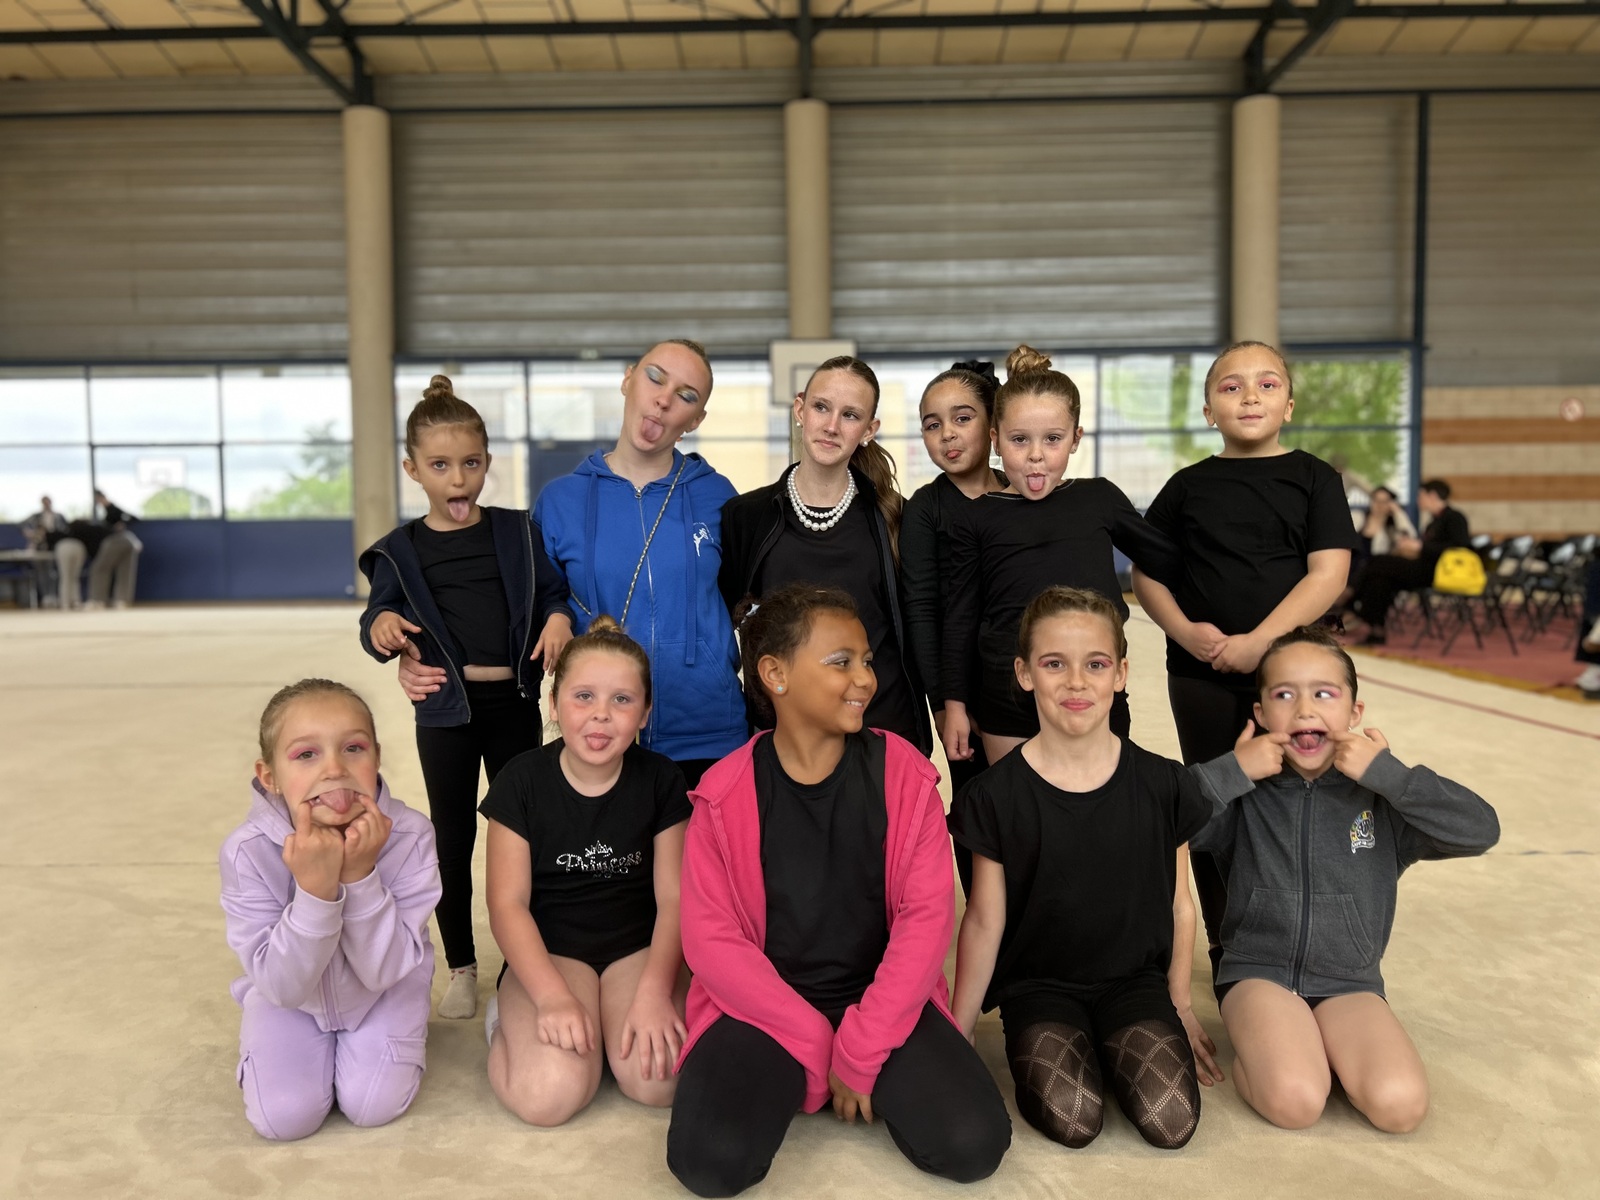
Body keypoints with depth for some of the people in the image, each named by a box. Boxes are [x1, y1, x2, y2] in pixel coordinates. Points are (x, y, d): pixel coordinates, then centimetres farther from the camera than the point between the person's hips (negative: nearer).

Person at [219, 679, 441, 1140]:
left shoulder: (410, 836, -31)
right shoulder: (247, 851, -30)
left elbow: (383, 971, -26)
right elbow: (282, 985, -27)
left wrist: (360, 876, -42)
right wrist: (315, 888, -44)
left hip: (383, 993, 0)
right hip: (289, 998, 0)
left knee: (374, 1105, -12)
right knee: (285, 1117, -11)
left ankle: (355, 1040, 21)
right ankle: (319, 1042, 21)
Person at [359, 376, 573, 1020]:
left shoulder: (519, 533, 3)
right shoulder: (402, 550, 1)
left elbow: (554, 591, 6)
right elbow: (380, 615, 2)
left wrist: (558, 617, -16)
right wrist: (380, 626, -20)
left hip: (515, 703, 1)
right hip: (445, 709, 0)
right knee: (453, 837, 11)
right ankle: (461, 968, 26)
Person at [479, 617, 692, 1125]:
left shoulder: (661, 780, -4)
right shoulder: (522, 780, -8)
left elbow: (674, 898, -5)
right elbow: (508, 903, -8)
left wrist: (655, 991, -21)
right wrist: (552, 996, -22)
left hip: (639, 947, 1)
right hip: (549, 950, -1)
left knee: (658, 1079, -26)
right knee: (548, 1095, -25)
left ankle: (603, 1018, 7)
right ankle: (510, 1016, 7)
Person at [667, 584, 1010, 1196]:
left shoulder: (902, 773, -6)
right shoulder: (725, 793, -7)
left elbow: (927, 915, -9)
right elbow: (711, 940, -9)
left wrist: (860, 1049, -15)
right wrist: (817, 1046, -15)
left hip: (882, 998, 1)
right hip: (766, 1004, -1)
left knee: (973, 1144, -20)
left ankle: (871, 1081, 9)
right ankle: (785, 1079, 7)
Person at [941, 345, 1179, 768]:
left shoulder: (1099, 498, 3)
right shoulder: (976, 520, 0)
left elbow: (1165, 560, 15)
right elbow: (960, 618, 3)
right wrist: (954, 704, 2)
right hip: (1008, 698, -1)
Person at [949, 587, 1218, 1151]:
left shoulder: (1163, 785, -7)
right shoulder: (996, 795, -11)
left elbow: (1179, 906, 5)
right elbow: (984, 923, -4)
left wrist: (1180, 1005, 12)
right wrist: (956, 1034, 1)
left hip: (1137, 979, 2)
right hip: (1037, 984, -1)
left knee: (1171, 1122, -19)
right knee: (1071, 1120, -24)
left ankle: (1113, 1047, 10)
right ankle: (1036, 1051, 8)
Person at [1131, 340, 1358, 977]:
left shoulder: (1313, 478, 2)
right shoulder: (1188, 486, 6)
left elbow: (1328, 572, -8)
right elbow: (1145, 570, 7)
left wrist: (1259, 641, -18)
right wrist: (1184, 630, -10)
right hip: (1200, 677, 2)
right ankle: (1224, 950, 24)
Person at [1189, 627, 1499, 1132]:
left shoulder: (1382, 795, -1)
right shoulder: (1246, 793, -4)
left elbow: (1481, 830, -13)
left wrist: (1388, 773, -19)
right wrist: (1231, 771, -19)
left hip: (1350, 983, 2)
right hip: (1259, 974, -2)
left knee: (1399, 1104, -22)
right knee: (1295, 1100, -26)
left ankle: (1326, 1046, 7)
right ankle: (1259, 1042, 6)